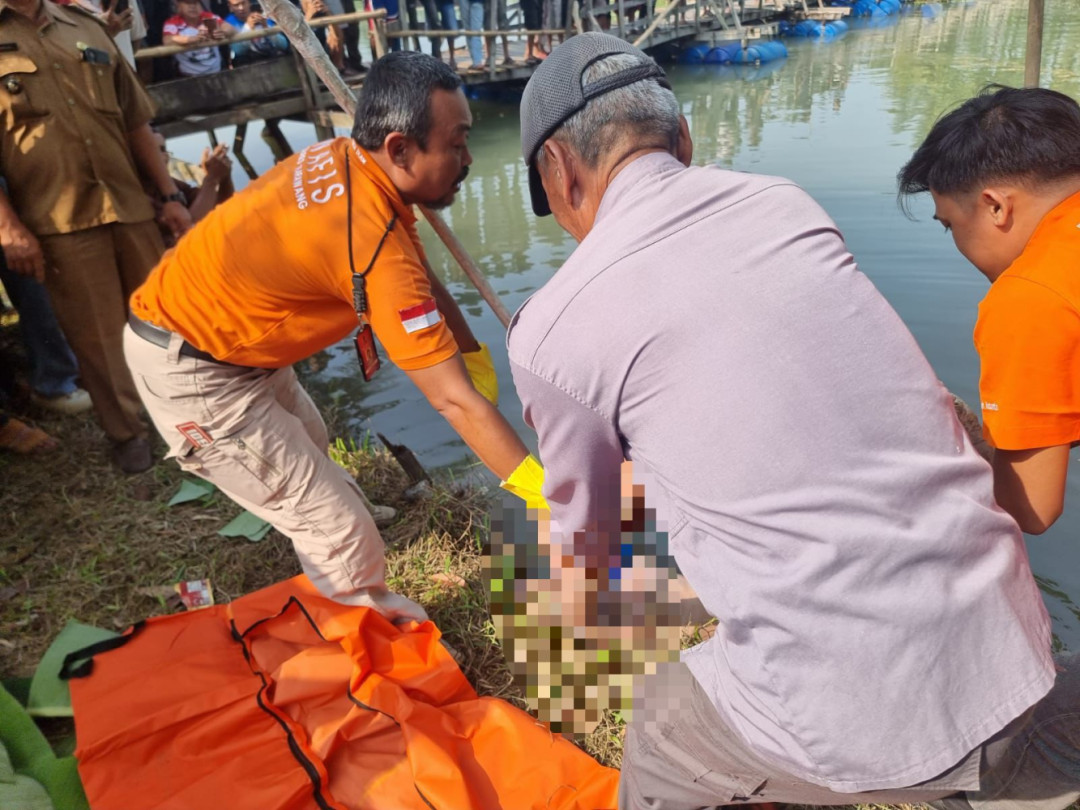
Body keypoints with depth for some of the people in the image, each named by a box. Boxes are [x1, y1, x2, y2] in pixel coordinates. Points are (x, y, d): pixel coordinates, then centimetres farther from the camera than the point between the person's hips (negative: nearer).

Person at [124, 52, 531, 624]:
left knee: (314, 458, 22)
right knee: (341, 531, -6)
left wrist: (475, 354, 3)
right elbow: (455, 400, -31)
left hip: (235, 338, 10)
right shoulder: (374, 240, -33)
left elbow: (422, 280, 7)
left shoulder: (345, 159, -6)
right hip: (192, 372, -9)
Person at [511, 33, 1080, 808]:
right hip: (1011, 654, 5)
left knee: (657, 747, 26)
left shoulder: (552, 325, -10)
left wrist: (591, 573, 33)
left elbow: (585, 526, 9)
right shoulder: (785, 201, 4)